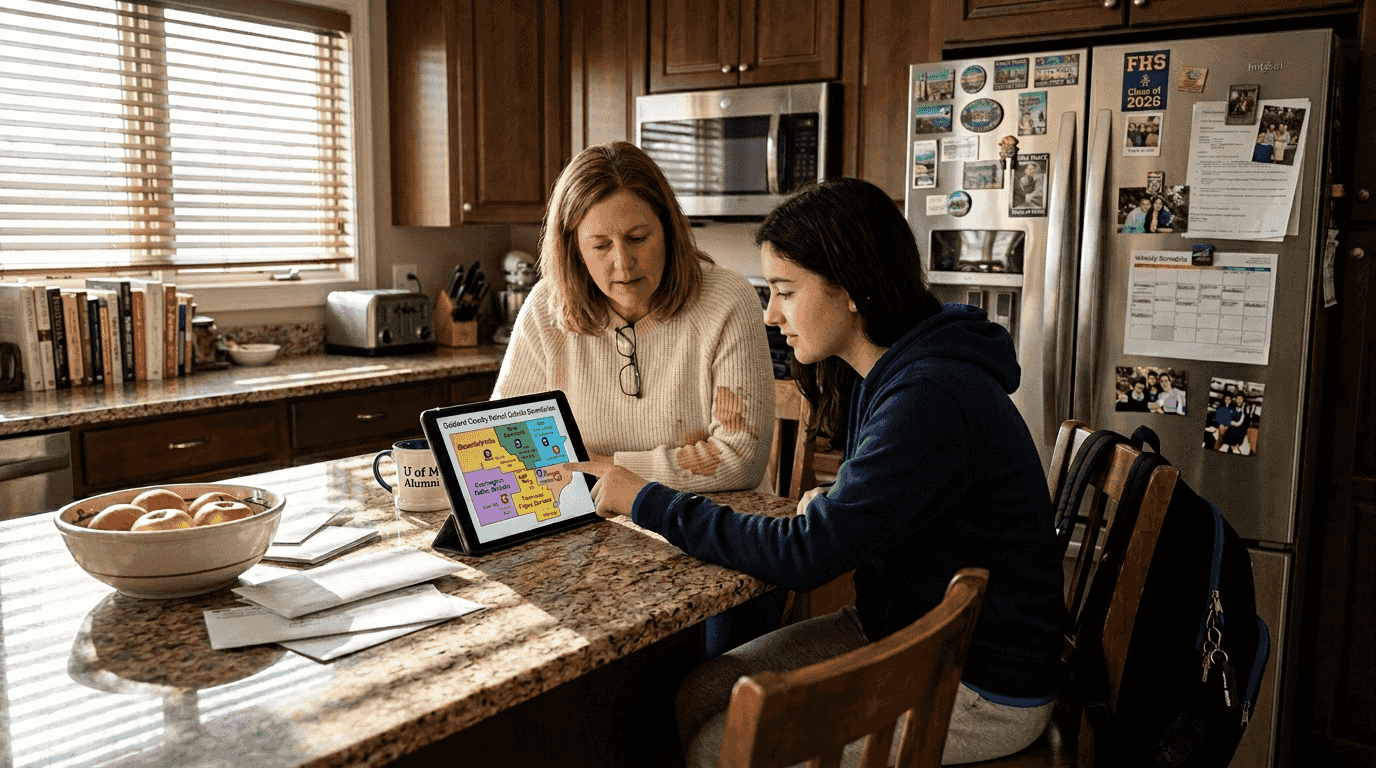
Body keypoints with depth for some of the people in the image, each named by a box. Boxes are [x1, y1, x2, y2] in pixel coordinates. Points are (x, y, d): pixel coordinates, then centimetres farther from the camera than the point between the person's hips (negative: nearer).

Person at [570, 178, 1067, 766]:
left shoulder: (931, 400, -29)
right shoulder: (881, 371, 3)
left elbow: (802, 557, -28)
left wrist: (648, 502, -18)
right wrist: (830, 502, -5)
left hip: (981, 691, -8)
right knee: (695, 700, 0)